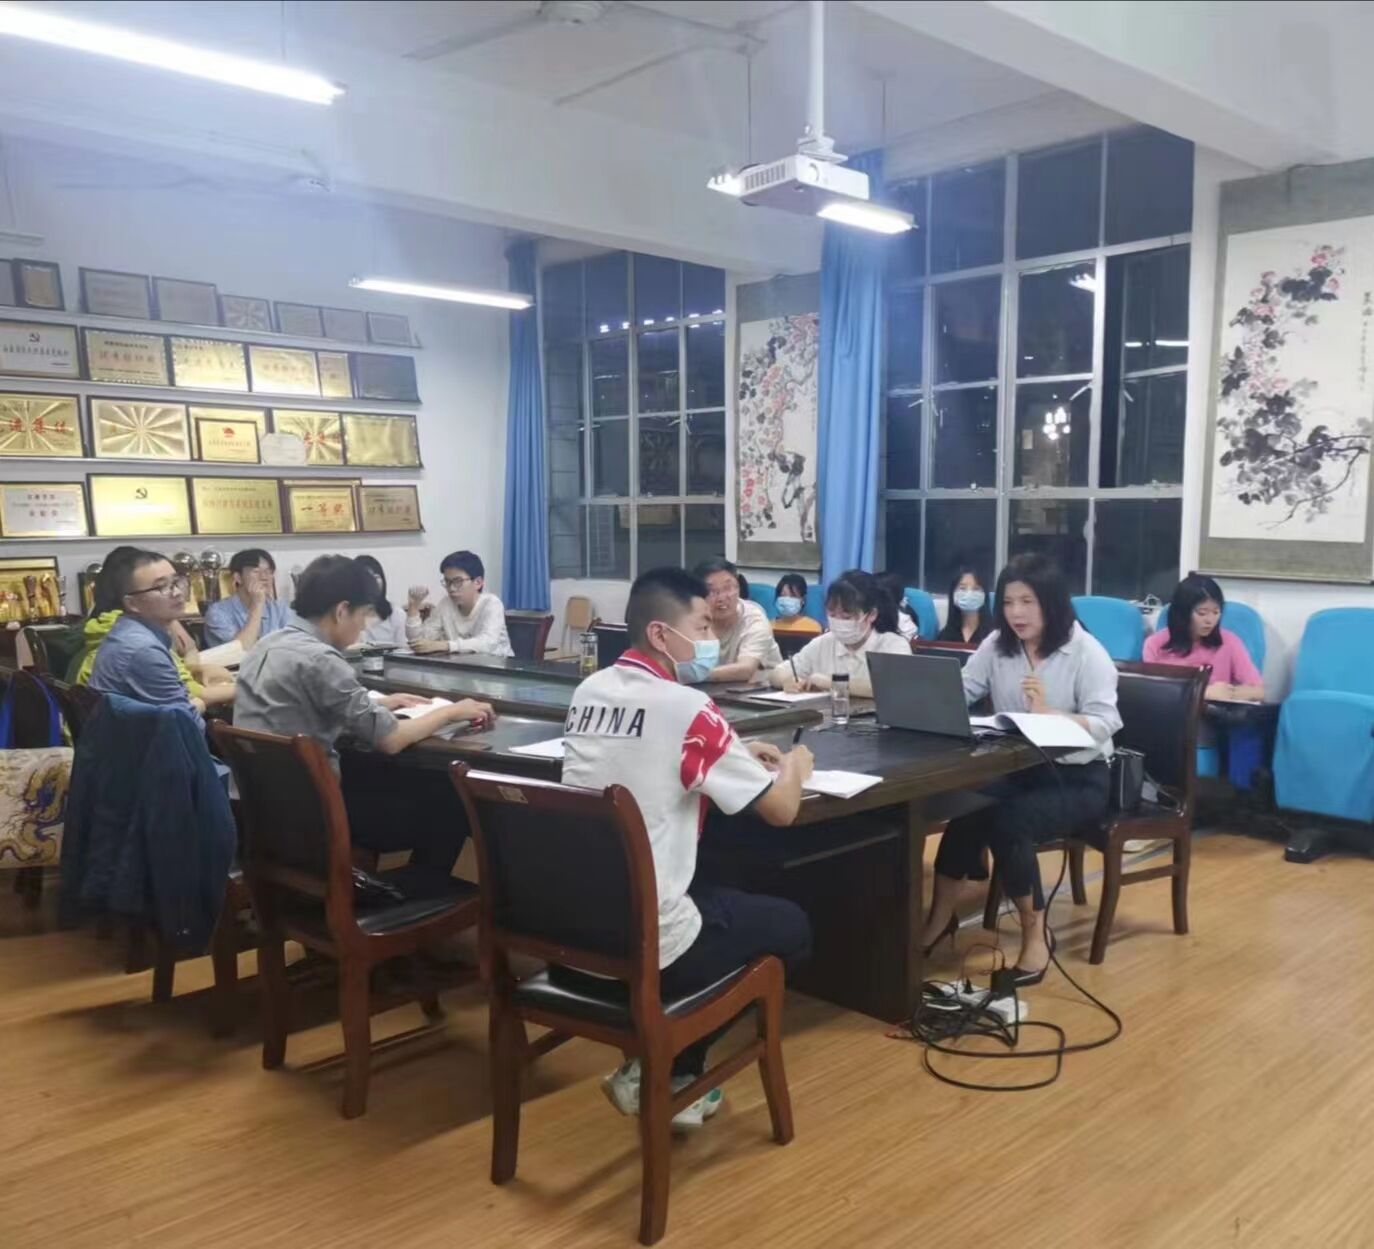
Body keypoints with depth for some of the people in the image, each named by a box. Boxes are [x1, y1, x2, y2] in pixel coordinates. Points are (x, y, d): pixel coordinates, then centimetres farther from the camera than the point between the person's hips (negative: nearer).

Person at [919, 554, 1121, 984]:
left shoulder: (1086, 652, -9)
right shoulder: (997, 644, 6)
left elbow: (1105, 724, -18)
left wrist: (1048, 713, -33)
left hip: (1078, 778, -4)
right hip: (1017, 769, 4)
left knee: (1008, 821, -29)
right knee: (968, 807, -26)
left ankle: (1034, 935, -9)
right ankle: (941, 916, -6)